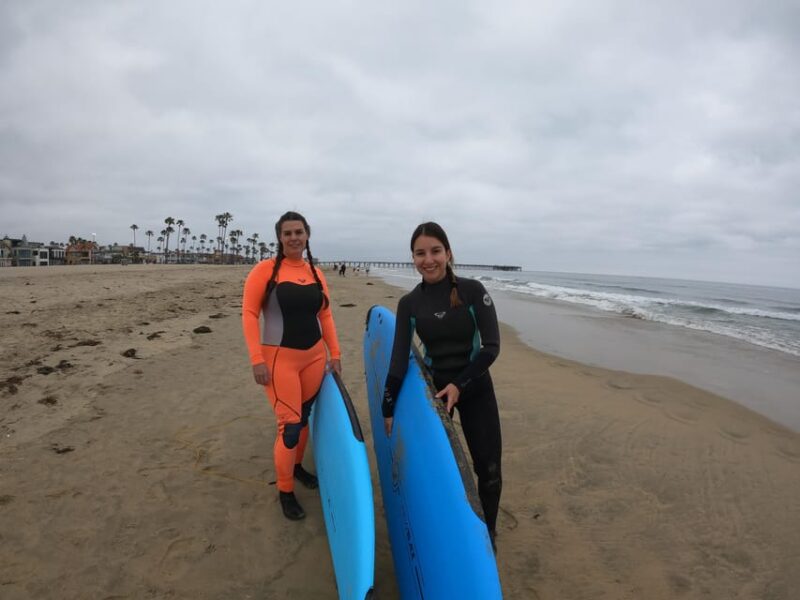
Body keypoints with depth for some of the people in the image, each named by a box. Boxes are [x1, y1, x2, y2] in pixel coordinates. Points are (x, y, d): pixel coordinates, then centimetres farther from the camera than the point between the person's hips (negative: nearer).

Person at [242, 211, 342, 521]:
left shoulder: (316, 273, 6)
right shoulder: (265, 269, -8)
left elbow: (325, 315, 10)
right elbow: (249, 313, -10)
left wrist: (335, 353, 7)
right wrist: (257, 359, -15)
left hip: (314, 357, 5)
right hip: (279, 359, -5)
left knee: (305, 417, 17)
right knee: (290, 426, -4)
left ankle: (297, 466, 43)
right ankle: (285, 492, 18)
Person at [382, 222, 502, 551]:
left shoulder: (472, 291, -12)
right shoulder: (409, 303, -7)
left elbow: (492, 346, -12)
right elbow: (398, 359, -5)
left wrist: (459, 385, -19)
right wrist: (388, 409, -4)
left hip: (475, 388, -1)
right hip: (432, 387, 2)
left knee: (488, 469, 4)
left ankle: (488, 533, 31)